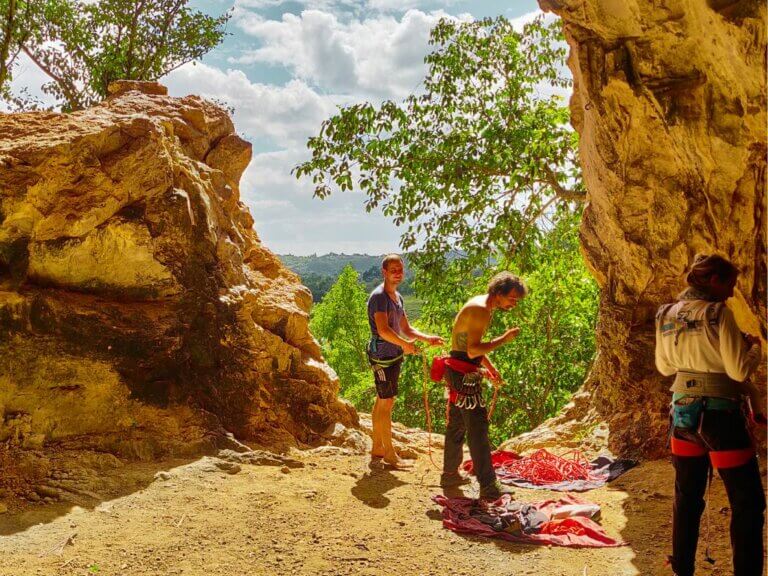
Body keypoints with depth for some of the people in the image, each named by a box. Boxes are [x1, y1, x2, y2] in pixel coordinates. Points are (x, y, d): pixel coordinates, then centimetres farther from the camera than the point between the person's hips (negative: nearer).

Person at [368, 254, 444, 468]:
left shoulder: (397, 297, 16)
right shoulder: (379, 296, -14)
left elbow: (406, 329, 18)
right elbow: (383, 330, -24)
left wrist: (427, 338, 4)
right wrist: (405, 345, -19)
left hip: (394, 354, 10)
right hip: (382, 355, -10)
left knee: (382, 401, 15)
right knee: (387, 402, -5)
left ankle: (377, 448, 24)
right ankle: (389, 453, 2)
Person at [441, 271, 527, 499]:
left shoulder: (480, 306, 13)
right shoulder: (481, 310, -19)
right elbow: (472, 351, -25)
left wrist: (490, 367, 16)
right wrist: (504, 339, -18)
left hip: (460, 375, 10)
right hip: (464, 375, -10)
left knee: (457, 425, 18)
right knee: (477, 427, -9)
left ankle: (450, 475, 30)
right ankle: (488, 487, -6)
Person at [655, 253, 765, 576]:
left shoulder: (666, 315, 4)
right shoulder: (718, 313, -15)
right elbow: (740, 371, -14)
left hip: (682, 411, 7)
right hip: (719, 415, -7)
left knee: (687, 497, 17)